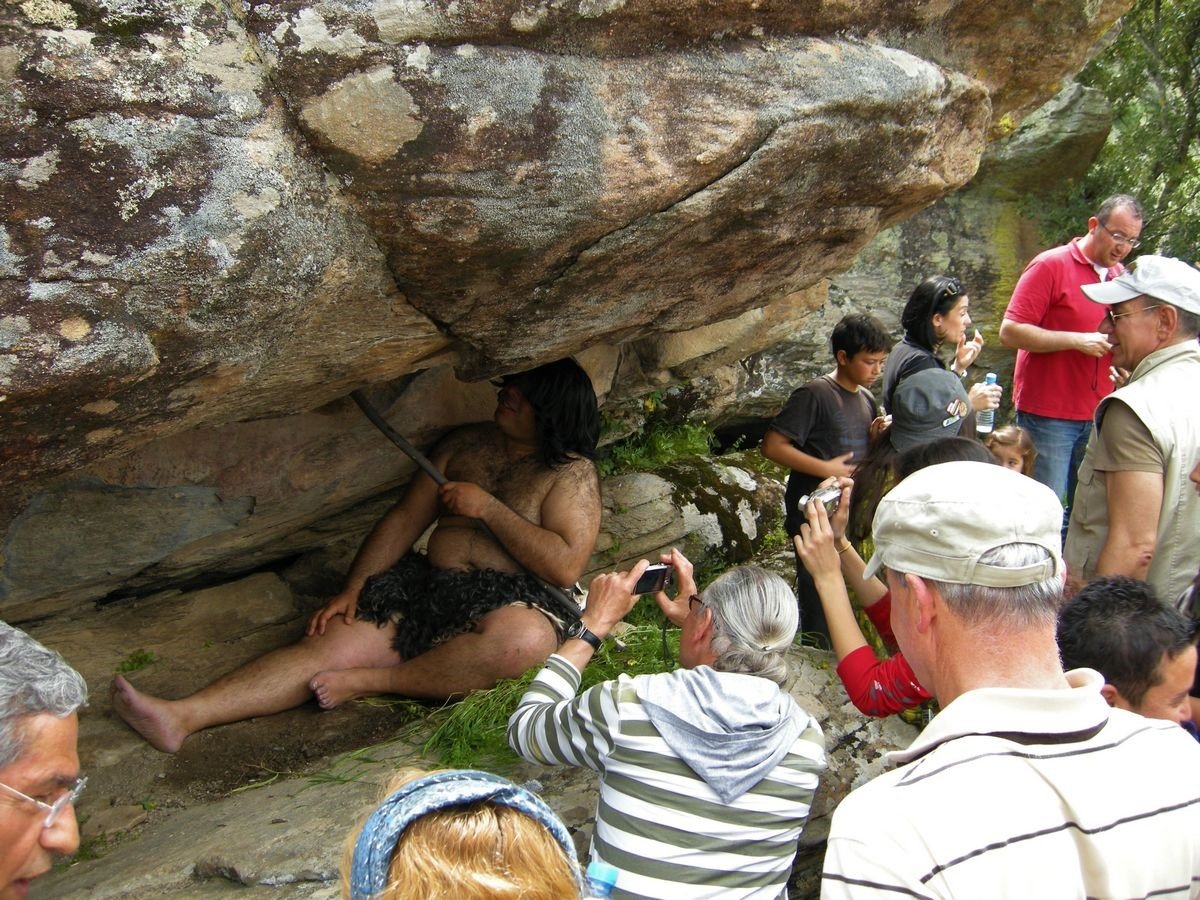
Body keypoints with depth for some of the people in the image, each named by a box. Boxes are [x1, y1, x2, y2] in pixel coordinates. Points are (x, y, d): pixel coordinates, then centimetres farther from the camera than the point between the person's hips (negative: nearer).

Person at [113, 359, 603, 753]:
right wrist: (351, 591, 4)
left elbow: (566, 566, -12)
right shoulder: (467, 444, 17)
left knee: (522, 639, -40)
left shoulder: (572, 472, 1)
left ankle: (368, 682, -25)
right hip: (428, 584, 5)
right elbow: (404, 520, 15)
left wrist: (488, 507, -12)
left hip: (512, 599, -4)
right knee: (331, 642, -17)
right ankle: (182, 716, -27)